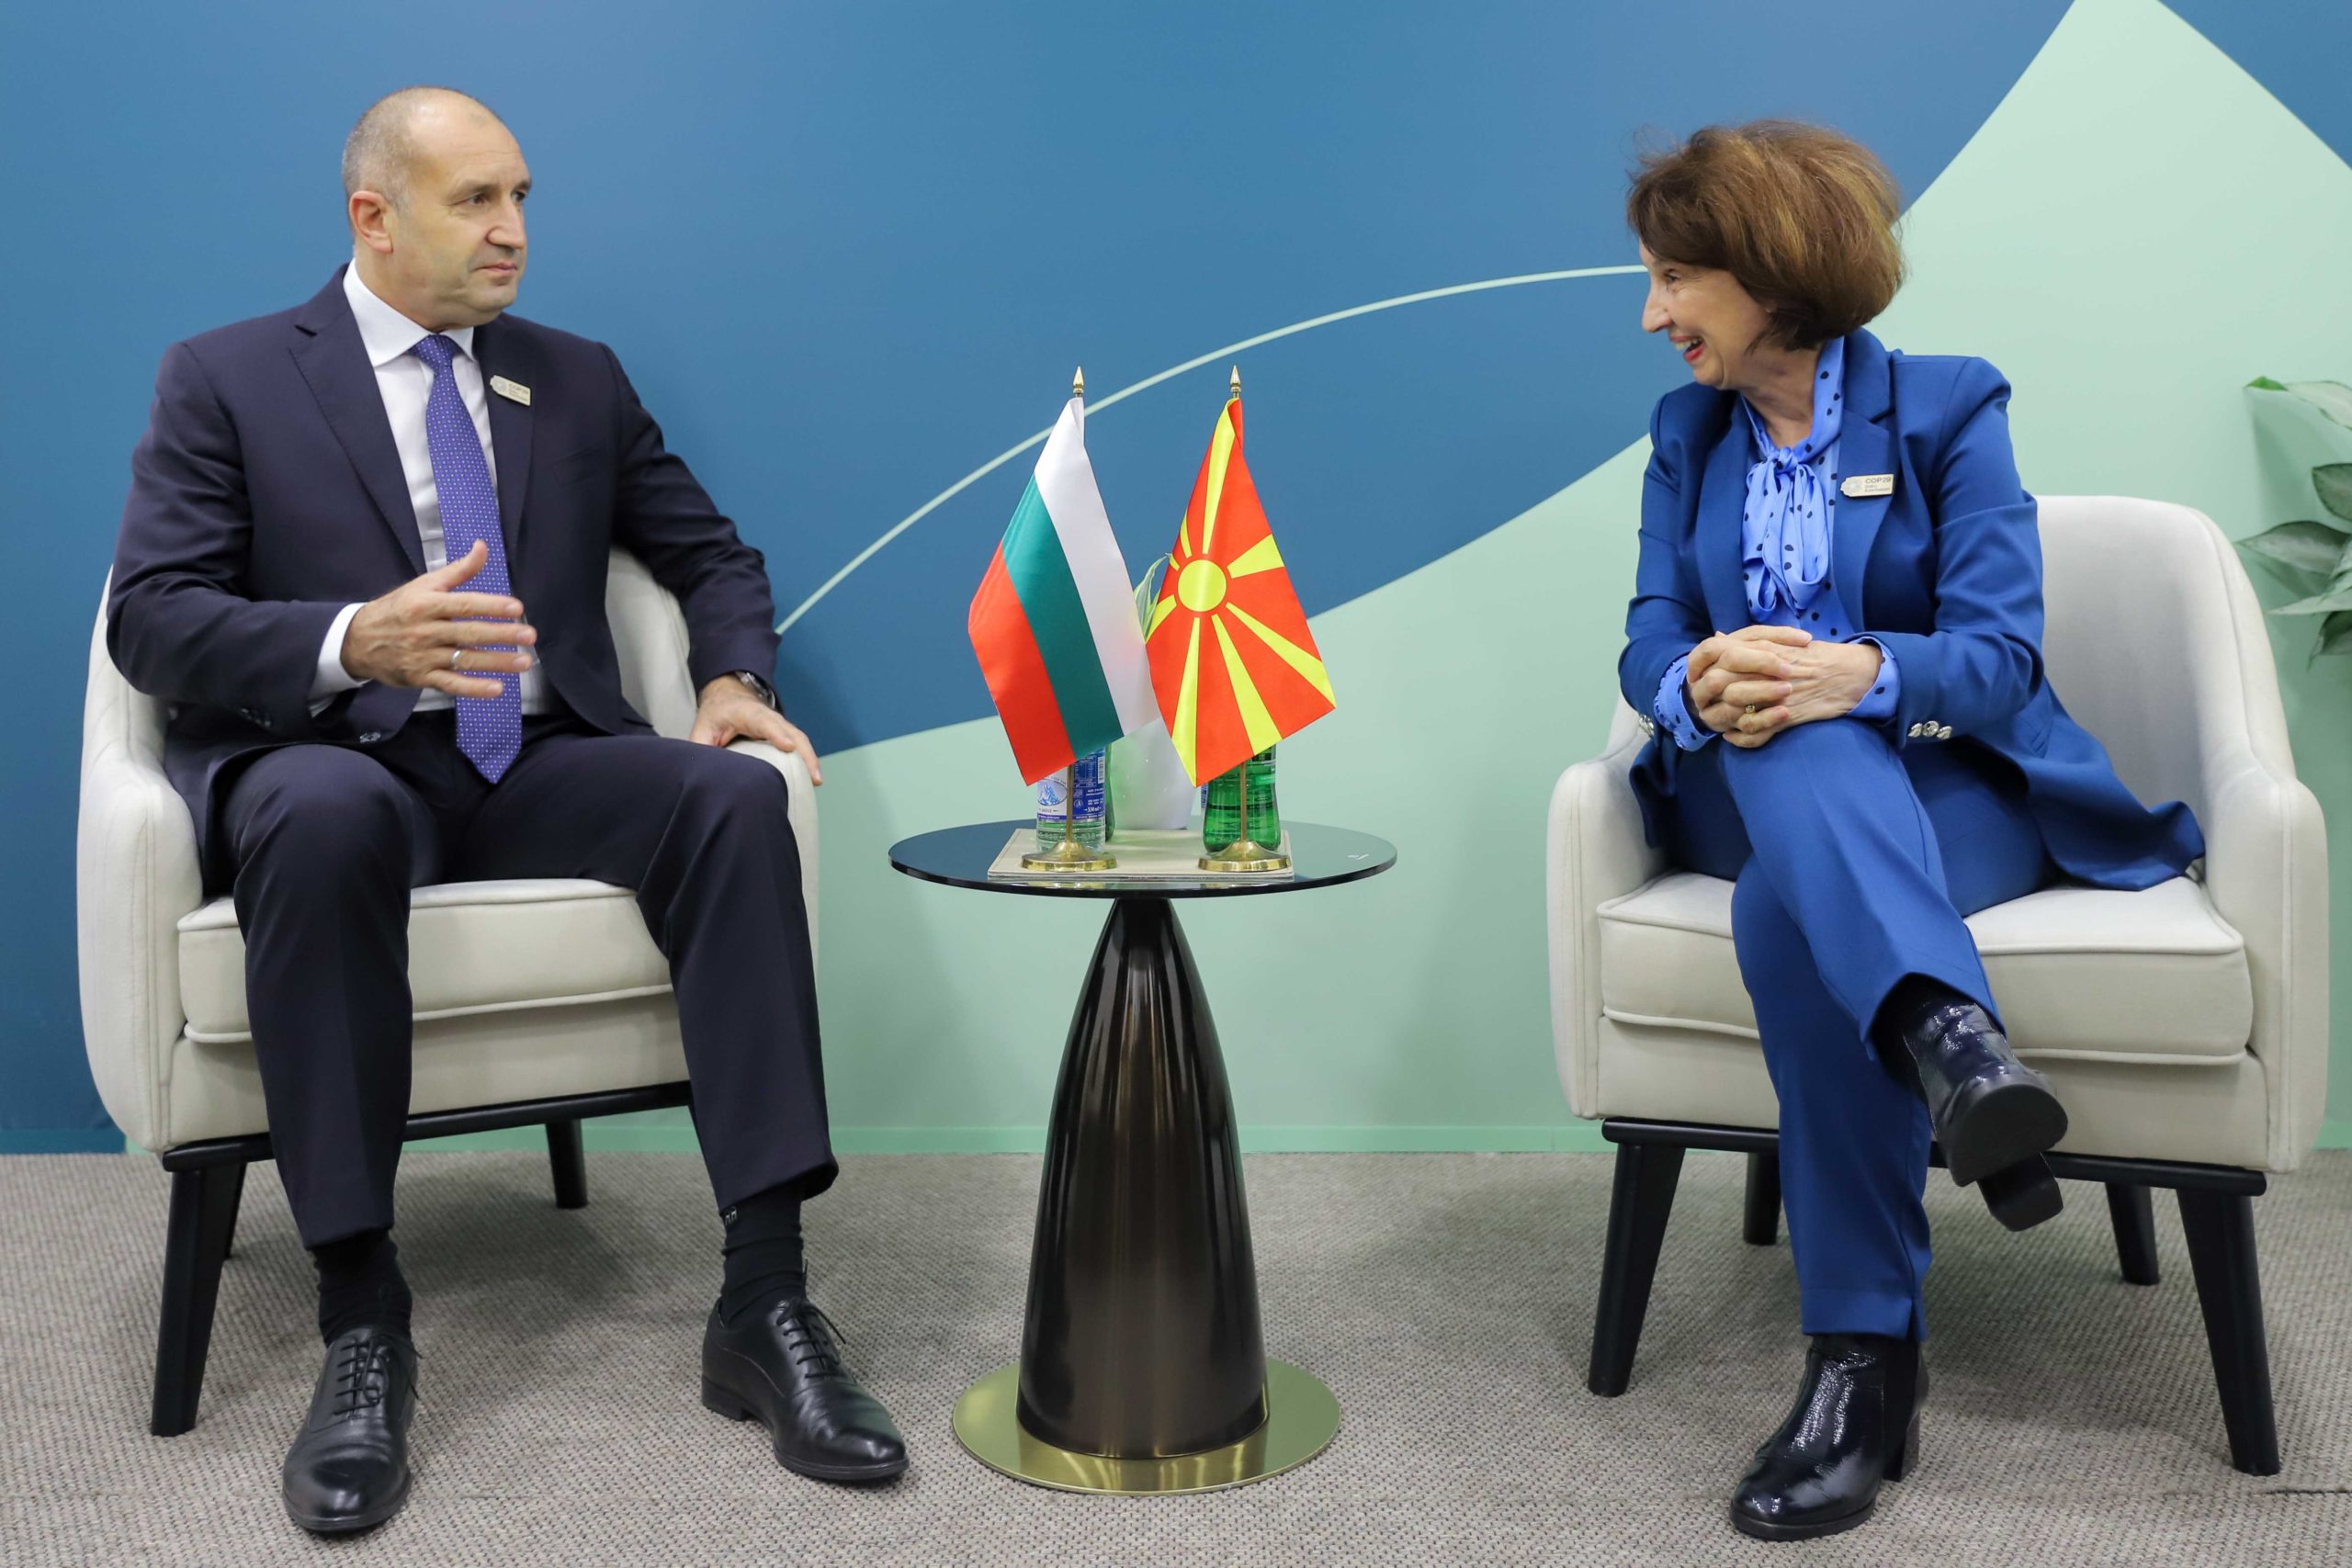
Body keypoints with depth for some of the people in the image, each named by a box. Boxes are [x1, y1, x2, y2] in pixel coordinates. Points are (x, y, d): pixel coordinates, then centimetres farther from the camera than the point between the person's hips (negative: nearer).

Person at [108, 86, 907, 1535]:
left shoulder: (579, 380, 19)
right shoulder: (227, 379, 8)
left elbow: (713, 554, 22)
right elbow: (150, 616, -3)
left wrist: (733, 679, -1)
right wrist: (354, 642, -22)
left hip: (542, 762, 3)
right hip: (326, 754, -3)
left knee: (737, 794, -28)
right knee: (328, 816, -40)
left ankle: (766, 1304, -29)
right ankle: (363, 1319, -30)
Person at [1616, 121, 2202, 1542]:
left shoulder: (1948, 408, 1)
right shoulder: (1688, 436, 14)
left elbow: (2001, 649, -9)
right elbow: (1651, 641, 2)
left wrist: (1862, 673, -31)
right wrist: (1699, 685, -24)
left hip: (1955, 782, -3)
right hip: (1768, 795, 3)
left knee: (1790, 907, -36)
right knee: (1785, 747, -36)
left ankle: (1866, 1355, -40)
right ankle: (1947, 1035, -54)